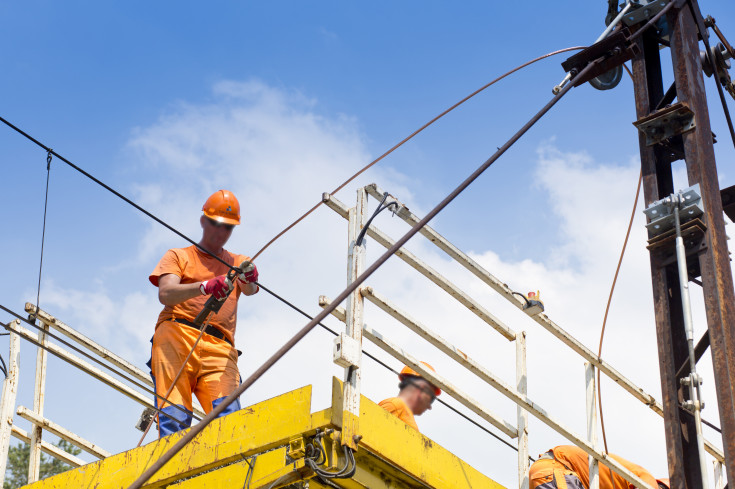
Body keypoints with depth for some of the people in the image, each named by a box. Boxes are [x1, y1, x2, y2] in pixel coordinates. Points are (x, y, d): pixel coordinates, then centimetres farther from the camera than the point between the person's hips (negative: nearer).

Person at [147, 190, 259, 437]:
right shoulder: (178, 256, 22)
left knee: (228, 412, -23)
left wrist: (249, 279, -22)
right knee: (173, 417, -20)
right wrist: (205, 286, -18)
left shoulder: (239, 263, 28)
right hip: (176, 336, -1)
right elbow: (165, 294, 2)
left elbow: (250, 290, 4)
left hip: (219, 347, 1)